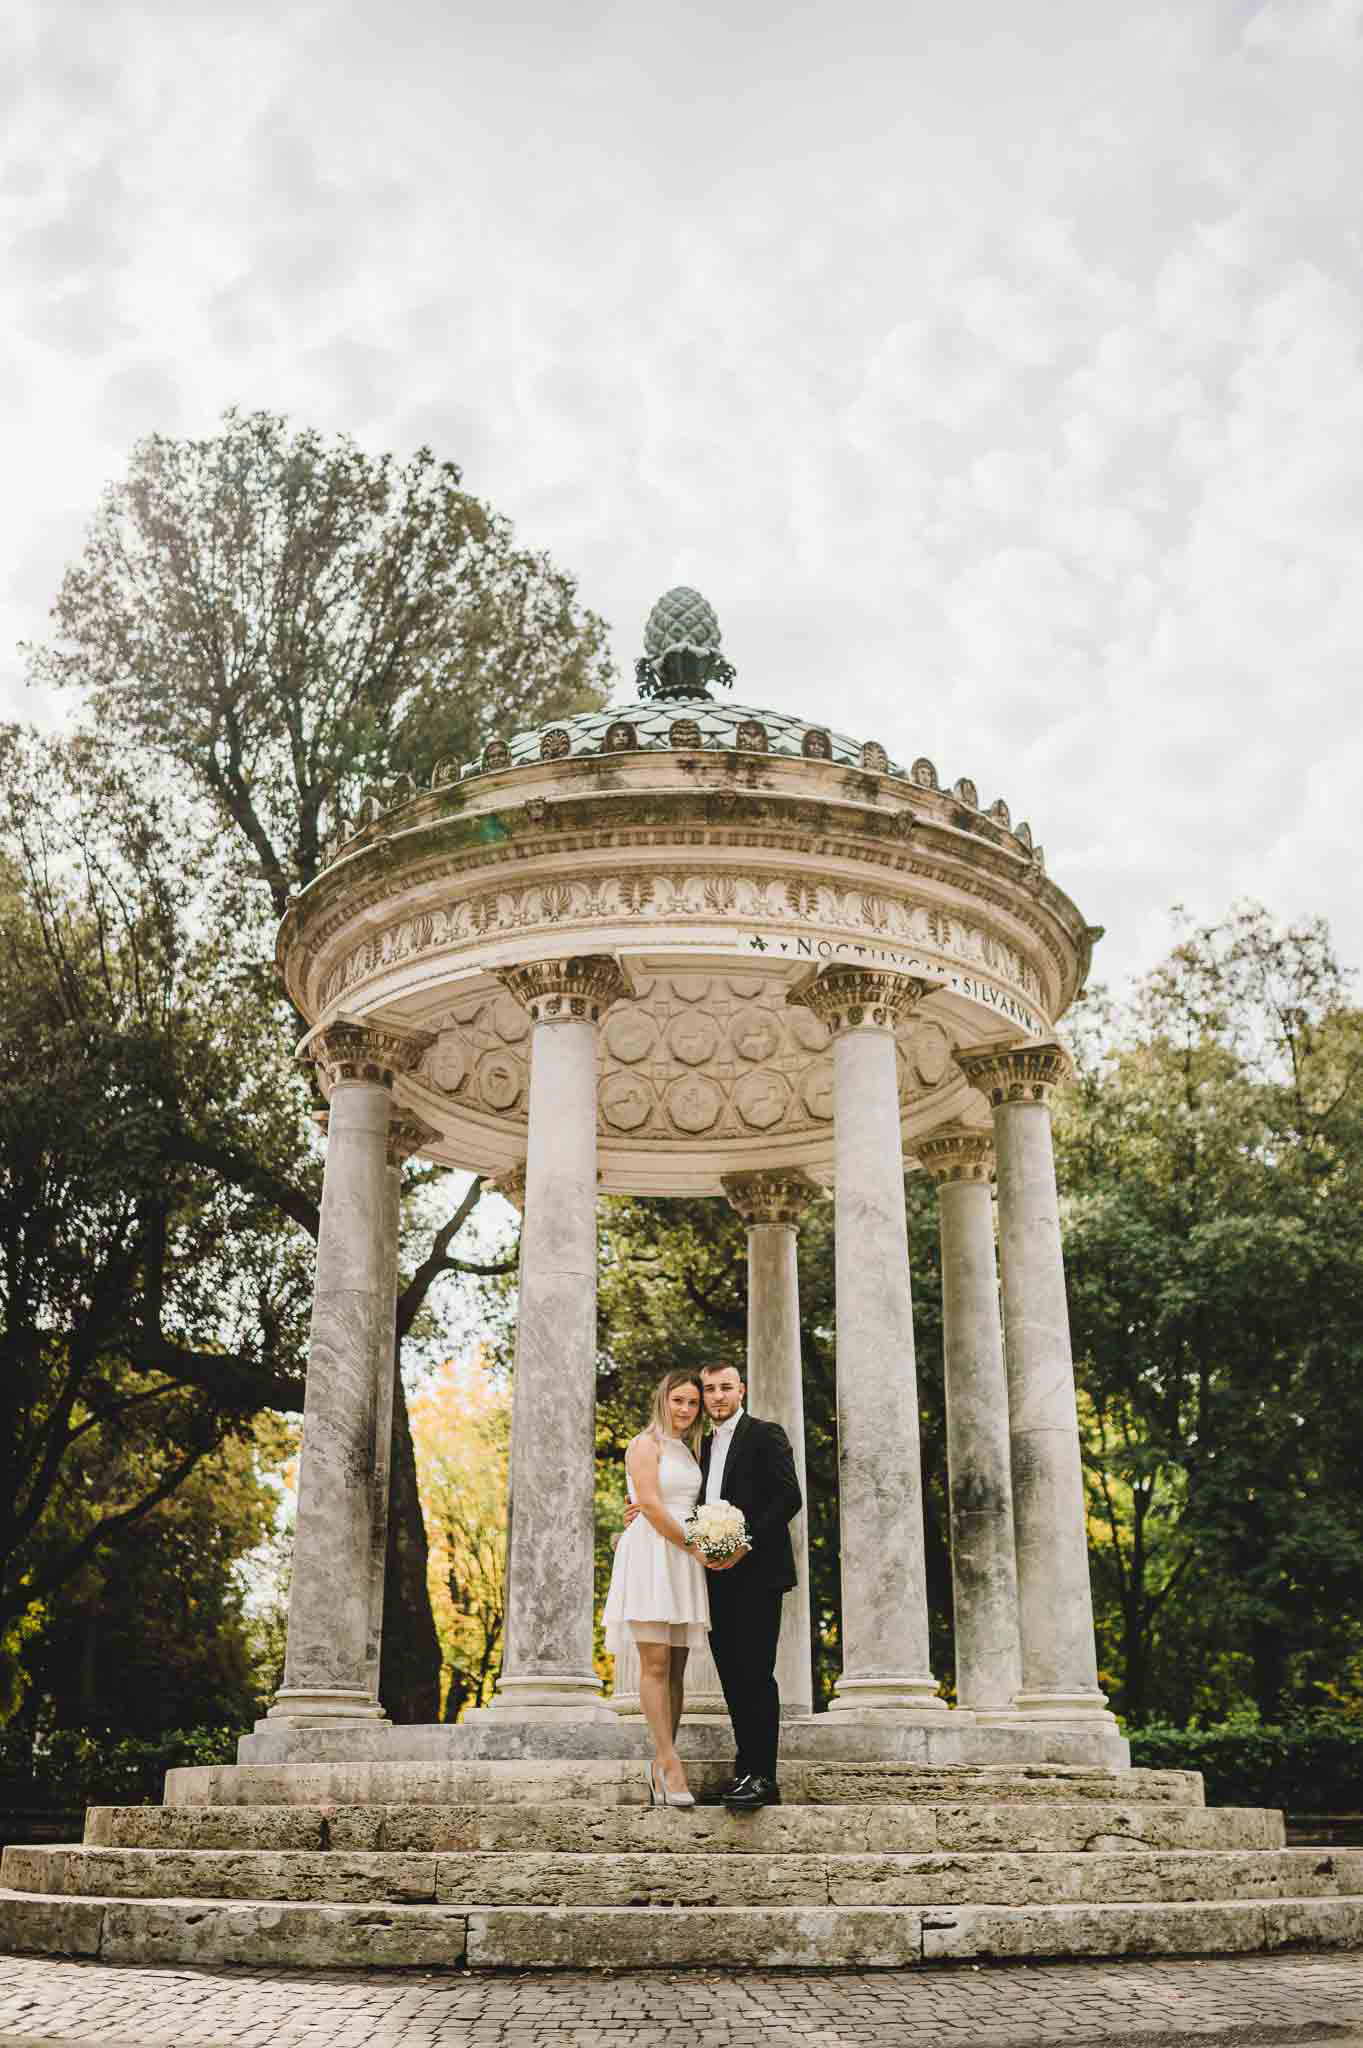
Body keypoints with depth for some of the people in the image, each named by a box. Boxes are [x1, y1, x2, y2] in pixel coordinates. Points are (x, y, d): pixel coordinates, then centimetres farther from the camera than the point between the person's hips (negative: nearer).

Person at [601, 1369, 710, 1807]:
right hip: (650, 1557, -7)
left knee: (676, 1668, 3)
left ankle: (661, 1768, 4)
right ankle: (670, 1762, -12)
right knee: (656, 1663, -10)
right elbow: (650, 1505, -11)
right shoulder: (646, 1444, -1)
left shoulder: (690, 1450, 20)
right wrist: (693, 1547, -11)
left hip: (684, 1561, 7)